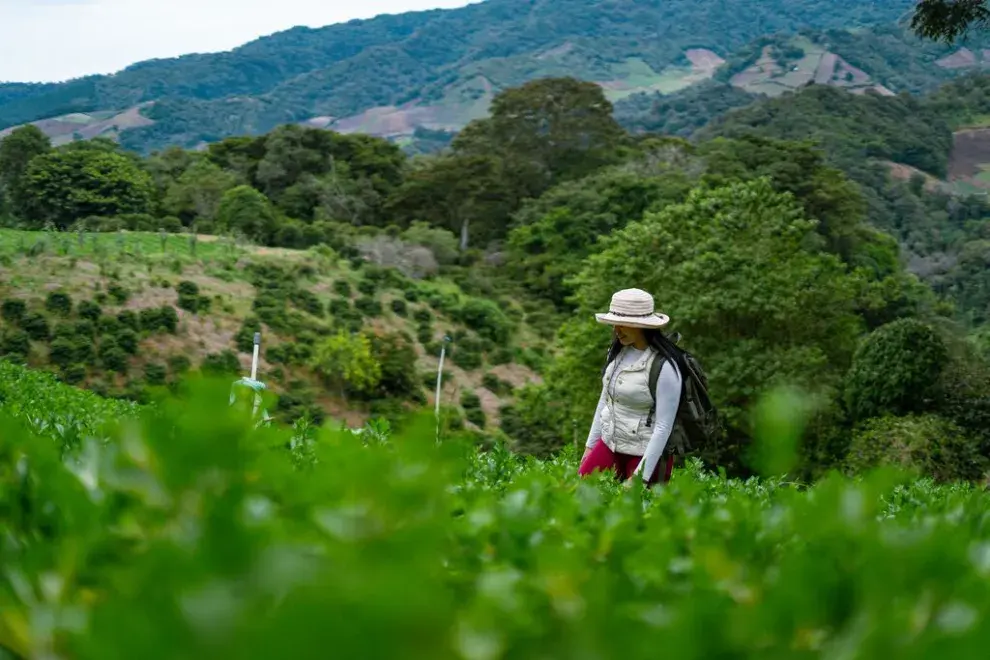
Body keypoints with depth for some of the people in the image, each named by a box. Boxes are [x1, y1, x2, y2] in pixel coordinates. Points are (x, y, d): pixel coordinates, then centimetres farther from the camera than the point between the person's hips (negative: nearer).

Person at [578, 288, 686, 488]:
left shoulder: (664, 367, -20)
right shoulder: (618, 351, 2)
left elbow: (664, 426, -20)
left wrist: (640, 477, -21)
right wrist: (590, 445, 15)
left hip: (647, 453, -6)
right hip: (610, 444, 7)